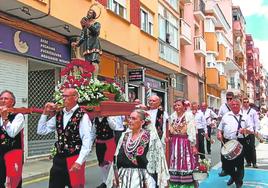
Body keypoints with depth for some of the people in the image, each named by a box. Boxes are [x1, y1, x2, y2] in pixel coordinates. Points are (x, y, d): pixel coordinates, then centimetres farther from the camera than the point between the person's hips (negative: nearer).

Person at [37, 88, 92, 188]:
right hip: (58, 159, 6)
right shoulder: (59, 115, 7)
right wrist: (45, 113, 2)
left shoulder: (82, 116, -12)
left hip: (74, 160, -6)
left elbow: (87, 141, -16)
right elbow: (41, 131, 12)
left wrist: (79, 162, -18)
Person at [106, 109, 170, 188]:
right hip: (124, 179, 4)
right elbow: (117, 158, 10)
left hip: (142, 178, -4)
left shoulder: (151, 137, -7)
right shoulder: (124, 136, 8)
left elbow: (155, 160, -9)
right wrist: (116, 176, 6)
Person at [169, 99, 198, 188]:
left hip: (186, 143, -5)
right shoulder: (172, 116, 11)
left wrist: (193, 145, -11)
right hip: (174, 144, 5)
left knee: (186, 164, -1)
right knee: (175, 164, 9)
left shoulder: (189, 115, -4)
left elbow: (192, 131, -8)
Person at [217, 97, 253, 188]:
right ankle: (233, 176, 36)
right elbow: (220, 127, 15)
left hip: (240, 142, -2)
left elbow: (251, 130, 2)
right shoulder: (226, 116, 9)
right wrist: (219, 133, -4)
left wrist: (245, 130, -18)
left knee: (239, 162, 3)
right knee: (227, 161, 10)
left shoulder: (244, 117, 3)